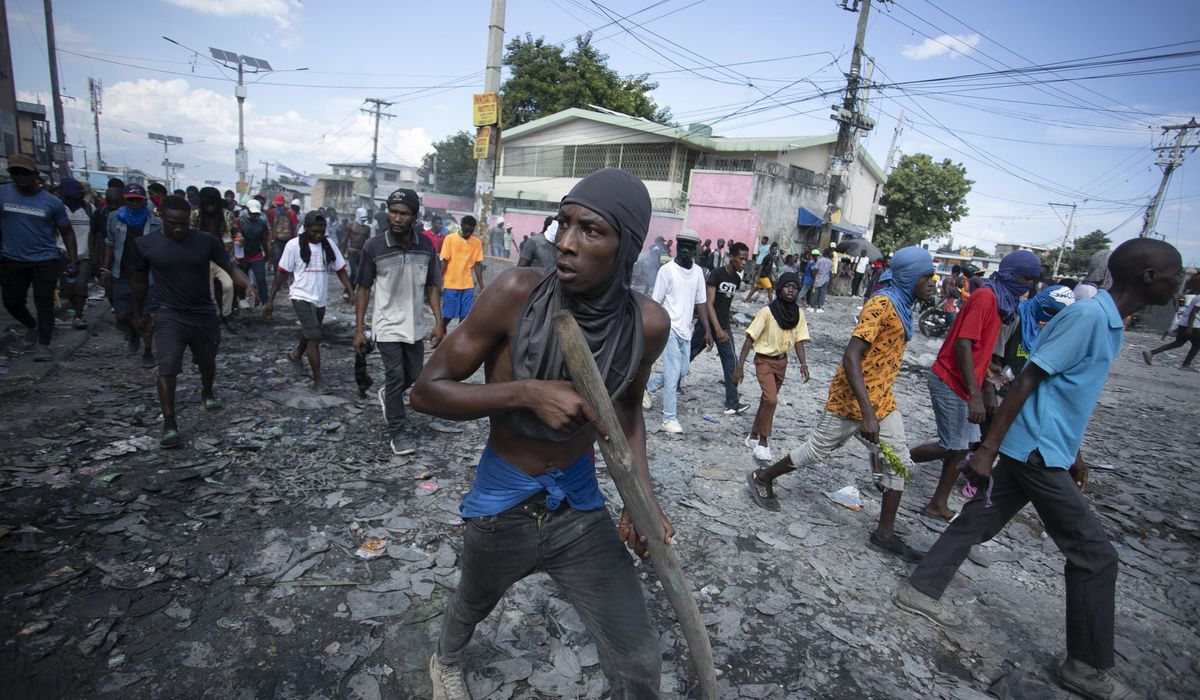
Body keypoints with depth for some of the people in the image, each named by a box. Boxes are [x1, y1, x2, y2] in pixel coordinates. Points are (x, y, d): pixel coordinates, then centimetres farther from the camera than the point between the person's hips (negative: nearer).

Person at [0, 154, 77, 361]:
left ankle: (43, 345, 6)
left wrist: (72, 259, -3)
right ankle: (31, 326, 39)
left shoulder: (52, 202, -3)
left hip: (45, 261, -2)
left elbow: (67, 231, 3)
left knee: (44, 303, -1)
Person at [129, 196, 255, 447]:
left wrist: (247, 286, -27)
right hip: (169, 316, -2)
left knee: (207, 361, 21)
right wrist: (137, 314, 15)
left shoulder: (207, 241, -7)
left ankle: (207, 392, 50)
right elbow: (140, 281, 7)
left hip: (205, 314, 2)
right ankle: (169, 424, -7)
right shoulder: (144, 244, -6)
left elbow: (231, 268, -6)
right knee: (167, 368, -13)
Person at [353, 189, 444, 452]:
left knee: (414, 375, 16)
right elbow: (363, 288, -4)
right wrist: (359, 329, -6)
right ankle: (398, 432, 17)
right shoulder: (373, 246, -13)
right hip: (387, 326, -3)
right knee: (395, 377, 0)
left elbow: (432, 286, 3)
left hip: (415, 326, 4)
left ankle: (387, 394, 48)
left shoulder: (426, 246, -5)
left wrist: (438, 322, -4)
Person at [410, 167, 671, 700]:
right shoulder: (517, 293, -24)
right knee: (474, 604, 30)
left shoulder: (647, 324, -16)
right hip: (501, 504, -1)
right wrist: (528, 393, -32)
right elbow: (426, 391, -18)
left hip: (580, 505, 2)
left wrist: (642, 493, -7)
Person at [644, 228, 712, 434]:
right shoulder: (667, 270, -9)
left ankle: (647, 388, 34)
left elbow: (700, 303, 10)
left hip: (686, 330, 6)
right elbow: (656, 303, -7)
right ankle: (669, 419, 2)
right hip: (670, 328, -6)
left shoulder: (698, 272, 7)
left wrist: (707, 331, 5)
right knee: (673, 373, -8)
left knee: (681, 371, 12)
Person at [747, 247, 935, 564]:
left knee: (898, 463, 9)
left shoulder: (901, 305, 8)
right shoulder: (881, 304, -21)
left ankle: (884, 534, 20)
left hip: (882, 400, 9)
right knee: (817, 450, 6)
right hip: (852, 400, -9)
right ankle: (762, 478, 26)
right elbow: (850, 358, -28)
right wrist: (867, 414, -32)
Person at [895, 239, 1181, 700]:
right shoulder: (1089, 315, -17)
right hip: (1037, 454, -9)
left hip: (1038, 451, 9)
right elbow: (1028, 380, -21)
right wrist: (988, 449, -22)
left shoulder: (1110, 322, 13)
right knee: (1094, 555, 2)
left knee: (977, 521, 13)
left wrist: (1072, 451, 27)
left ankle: (920, 591, 24)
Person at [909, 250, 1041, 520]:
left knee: (962, 446, 9)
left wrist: (988, 389, 18)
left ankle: (938, 504, 17)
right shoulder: (986, 296, -15)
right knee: (953, 447, -6)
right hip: (950, 382, -10)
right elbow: (963, 344, -23)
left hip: (965, 384, 10)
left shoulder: (1000, 300, 15)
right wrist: (975, 395, -27)